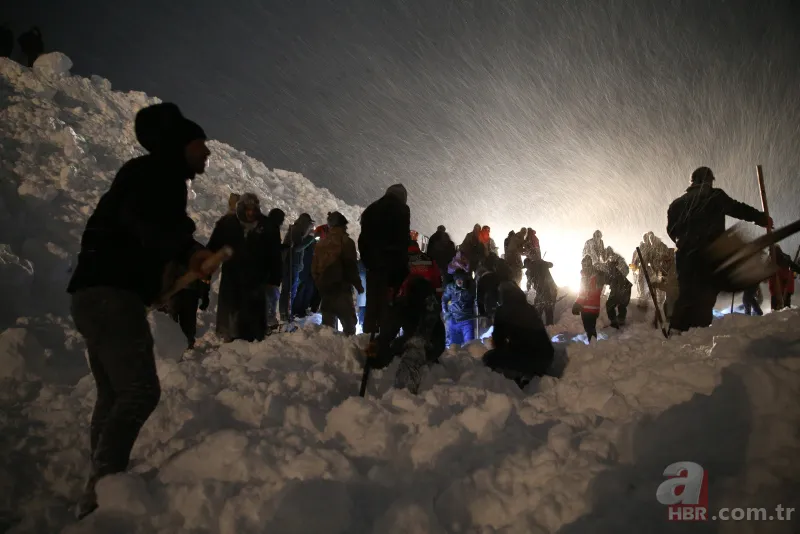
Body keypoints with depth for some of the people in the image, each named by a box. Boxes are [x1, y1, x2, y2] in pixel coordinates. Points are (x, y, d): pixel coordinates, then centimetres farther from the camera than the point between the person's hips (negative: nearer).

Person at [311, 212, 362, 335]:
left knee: (328, 322, 12)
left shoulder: (322, 243, 11)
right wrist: (358, 285, 0)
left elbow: (314, 267, 13)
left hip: (324, 288, 6)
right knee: (349, 321, -3)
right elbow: (351, 267, -11)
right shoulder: (346, 241, -7)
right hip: (341, 288, -6)